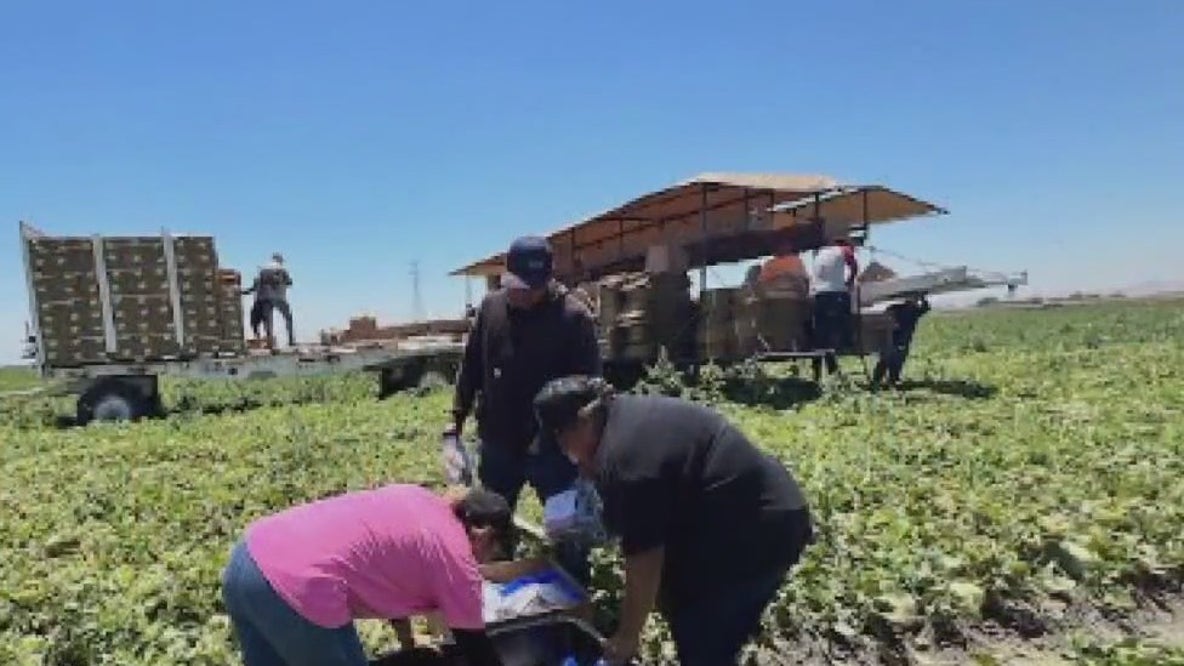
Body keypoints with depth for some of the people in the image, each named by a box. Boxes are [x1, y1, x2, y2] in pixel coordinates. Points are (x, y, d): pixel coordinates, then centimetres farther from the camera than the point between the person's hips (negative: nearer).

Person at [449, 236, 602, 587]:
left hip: (552, 446, -4)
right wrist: (458, 416, 7)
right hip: (497, 441, 5)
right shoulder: (491, 306, 0)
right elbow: (471, 366, 8)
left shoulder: (573, 316, -14)